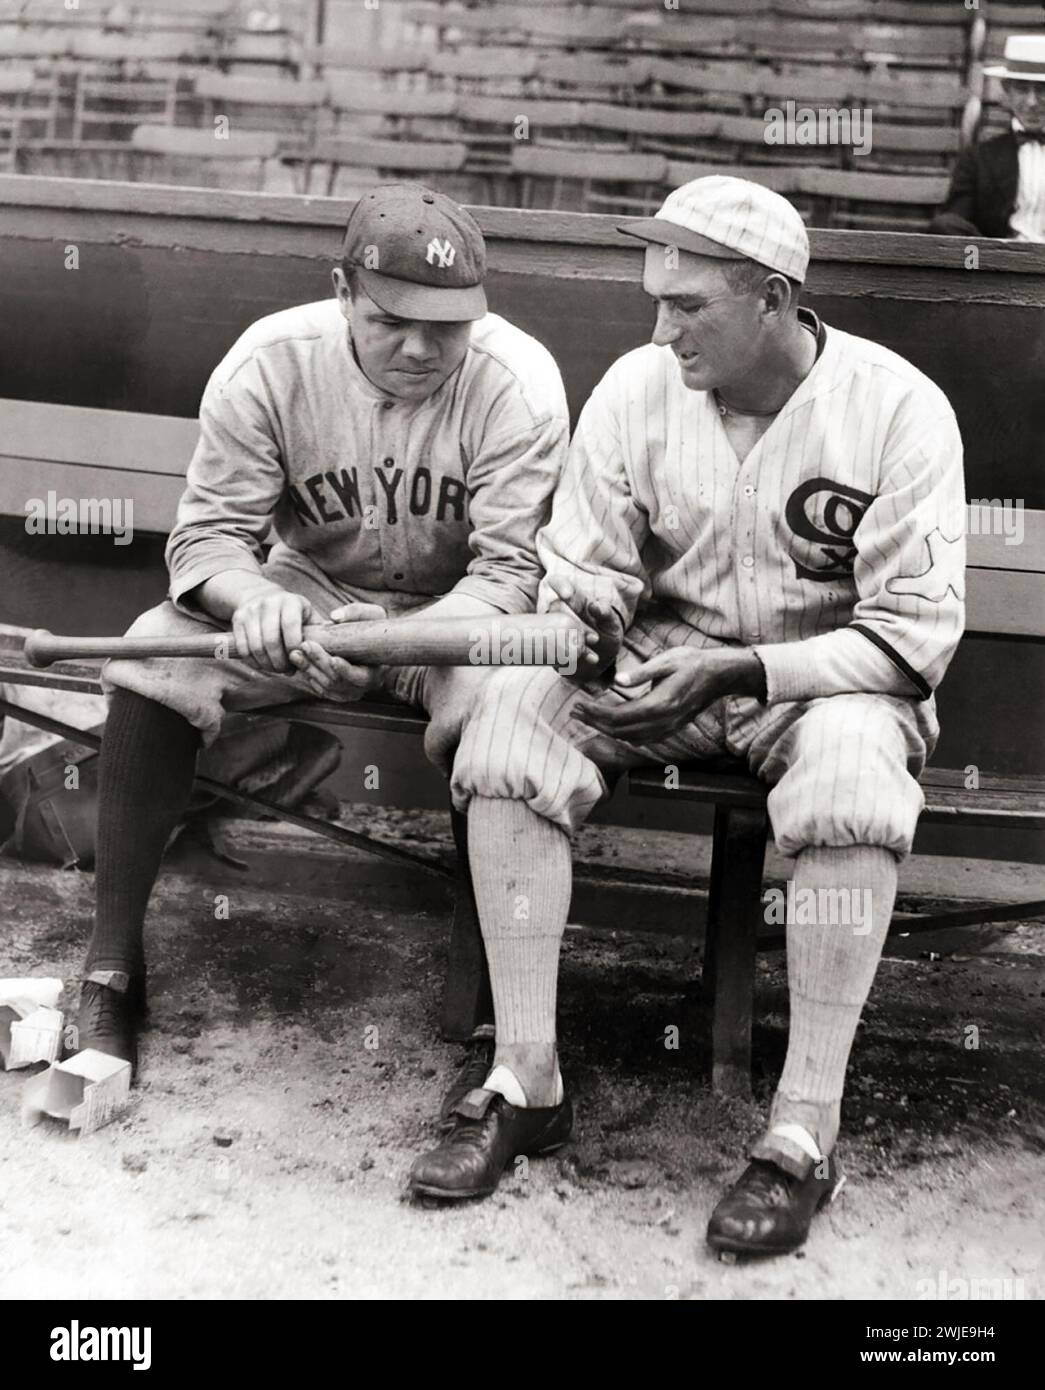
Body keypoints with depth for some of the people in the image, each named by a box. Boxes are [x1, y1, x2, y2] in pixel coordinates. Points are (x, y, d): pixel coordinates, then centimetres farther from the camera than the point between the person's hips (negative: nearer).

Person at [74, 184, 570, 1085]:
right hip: (307, 592, 2)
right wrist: (254, 599, -37)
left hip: (457, 610, -2)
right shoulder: (270, 361, -14)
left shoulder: (518, 381, -20)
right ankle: (112, 969, -11)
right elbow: (208, 533, -12)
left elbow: (511, 571, -21)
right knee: (154, 659, -23)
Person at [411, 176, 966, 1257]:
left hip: (828, 673, -3)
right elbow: (579, 585, 2)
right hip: (662, 660, 3)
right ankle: (522, 1074, -17)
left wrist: (741, 671, -28)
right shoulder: (635, 389, -5)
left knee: (854, 758, -38)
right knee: (508, 714, -23)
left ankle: (805, 1128, -28)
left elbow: (915, 632, -17)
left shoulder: (896, 407, -14)